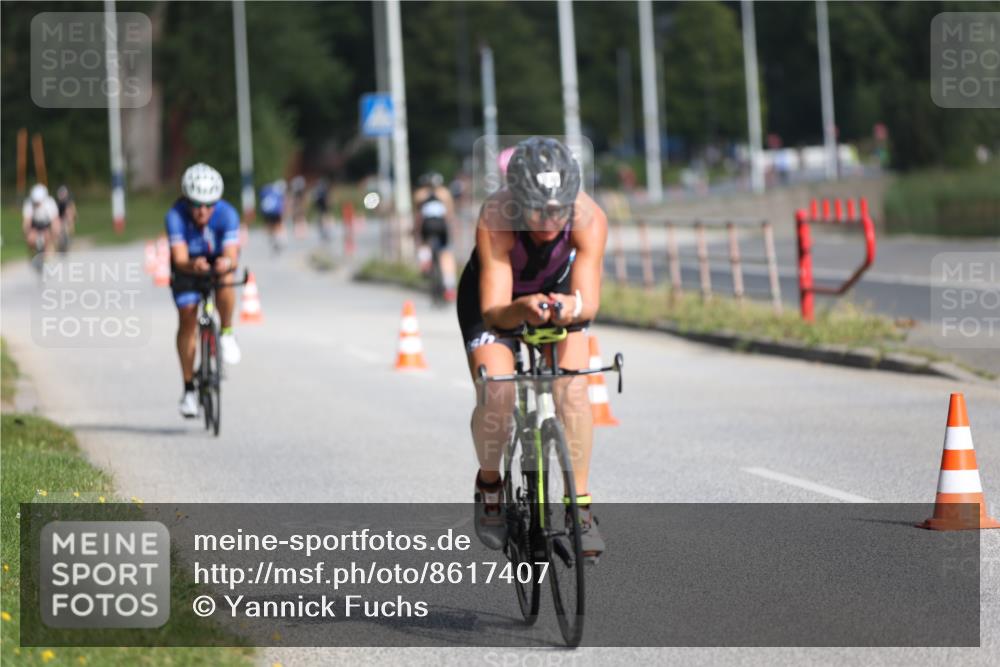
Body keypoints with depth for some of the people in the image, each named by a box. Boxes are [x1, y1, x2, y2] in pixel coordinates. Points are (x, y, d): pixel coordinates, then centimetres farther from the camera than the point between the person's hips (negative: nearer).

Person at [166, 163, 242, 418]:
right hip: (188, 266, 0)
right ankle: (189, 388, 4)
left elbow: (233, 255, -38)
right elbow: (180, 259, -39)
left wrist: (227, 263, -62)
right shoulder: (176, 215, -32)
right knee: (187, 319, -8)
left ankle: (227, 334, -9)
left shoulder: (227, 214, -30)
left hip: (219, 261, 0)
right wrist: (193, 266, -62)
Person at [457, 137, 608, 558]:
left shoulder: (589, 219, -33)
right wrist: (521, 310, -62)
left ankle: (580, 505, -4)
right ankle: (489, 484, 5)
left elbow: (589, 301, -36)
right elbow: (493, 312, -41)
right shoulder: (495, 219, -38)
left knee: (572, 390, -19)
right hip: (497, 298, -2)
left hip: (556, 291, 2)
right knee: (496, 393, -23)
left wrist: (572, 306, -59)